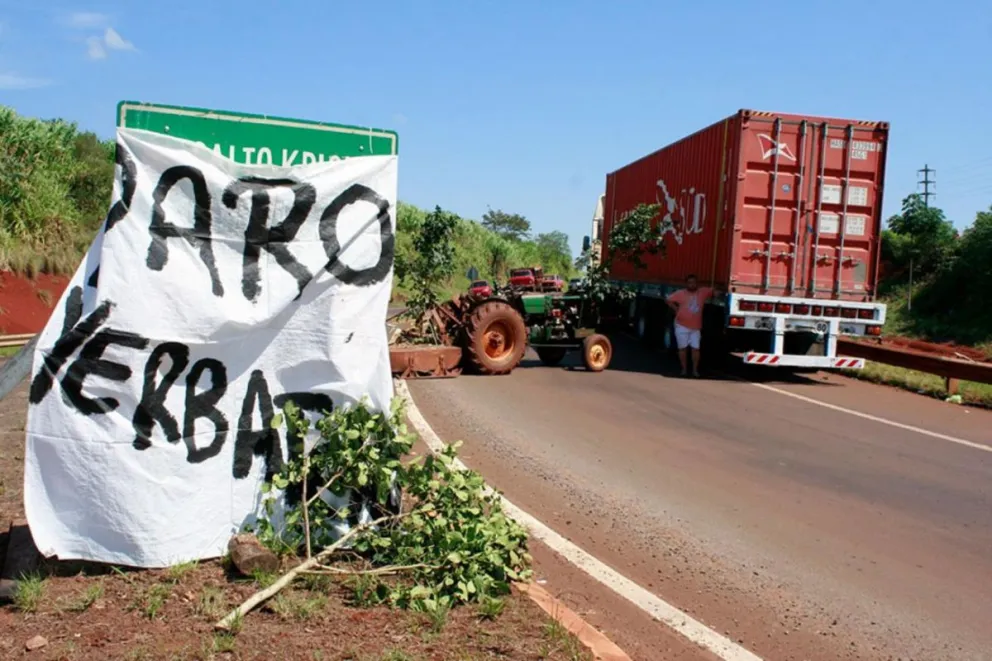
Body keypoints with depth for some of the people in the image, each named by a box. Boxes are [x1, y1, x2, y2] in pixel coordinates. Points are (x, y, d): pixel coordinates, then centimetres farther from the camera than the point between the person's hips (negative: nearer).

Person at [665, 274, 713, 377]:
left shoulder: (702, 292, 3)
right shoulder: (681, 293, -4)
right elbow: (668, 300, -1)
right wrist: (676, 309, -4)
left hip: (696, 327, 2)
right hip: (682, 326, -2)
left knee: (696, 348, 0)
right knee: (683, 348, 5)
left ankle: (695, 370, 10)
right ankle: (684, 369, 16)